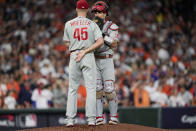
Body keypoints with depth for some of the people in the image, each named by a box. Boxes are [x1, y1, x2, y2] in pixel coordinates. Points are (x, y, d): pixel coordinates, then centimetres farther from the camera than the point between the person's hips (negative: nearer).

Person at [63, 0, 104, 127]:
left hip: (74, 56, 2)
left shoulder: (68, 24, 4)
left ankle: (70, 119, 1)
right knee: (91, 89, 0)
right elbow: (100, 41, -12)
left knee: (72, 89, 7)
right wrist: (85, 51, -12)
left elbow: (67, 43, 10)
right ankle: (91, 119, -6)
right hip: (89, 57, -2)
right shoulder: (92, 24, 0)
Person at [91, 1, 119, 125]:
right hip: (93, 61, 4)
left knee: (109, 90, -8)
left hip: (107, 61, -4)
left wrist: (102, 34, -17)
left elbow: (114, 44, -12)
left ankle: (114, 117, 2)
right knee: (97, 89, -1)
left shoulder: (111, 26, -1)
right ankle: (99, 118, 2)